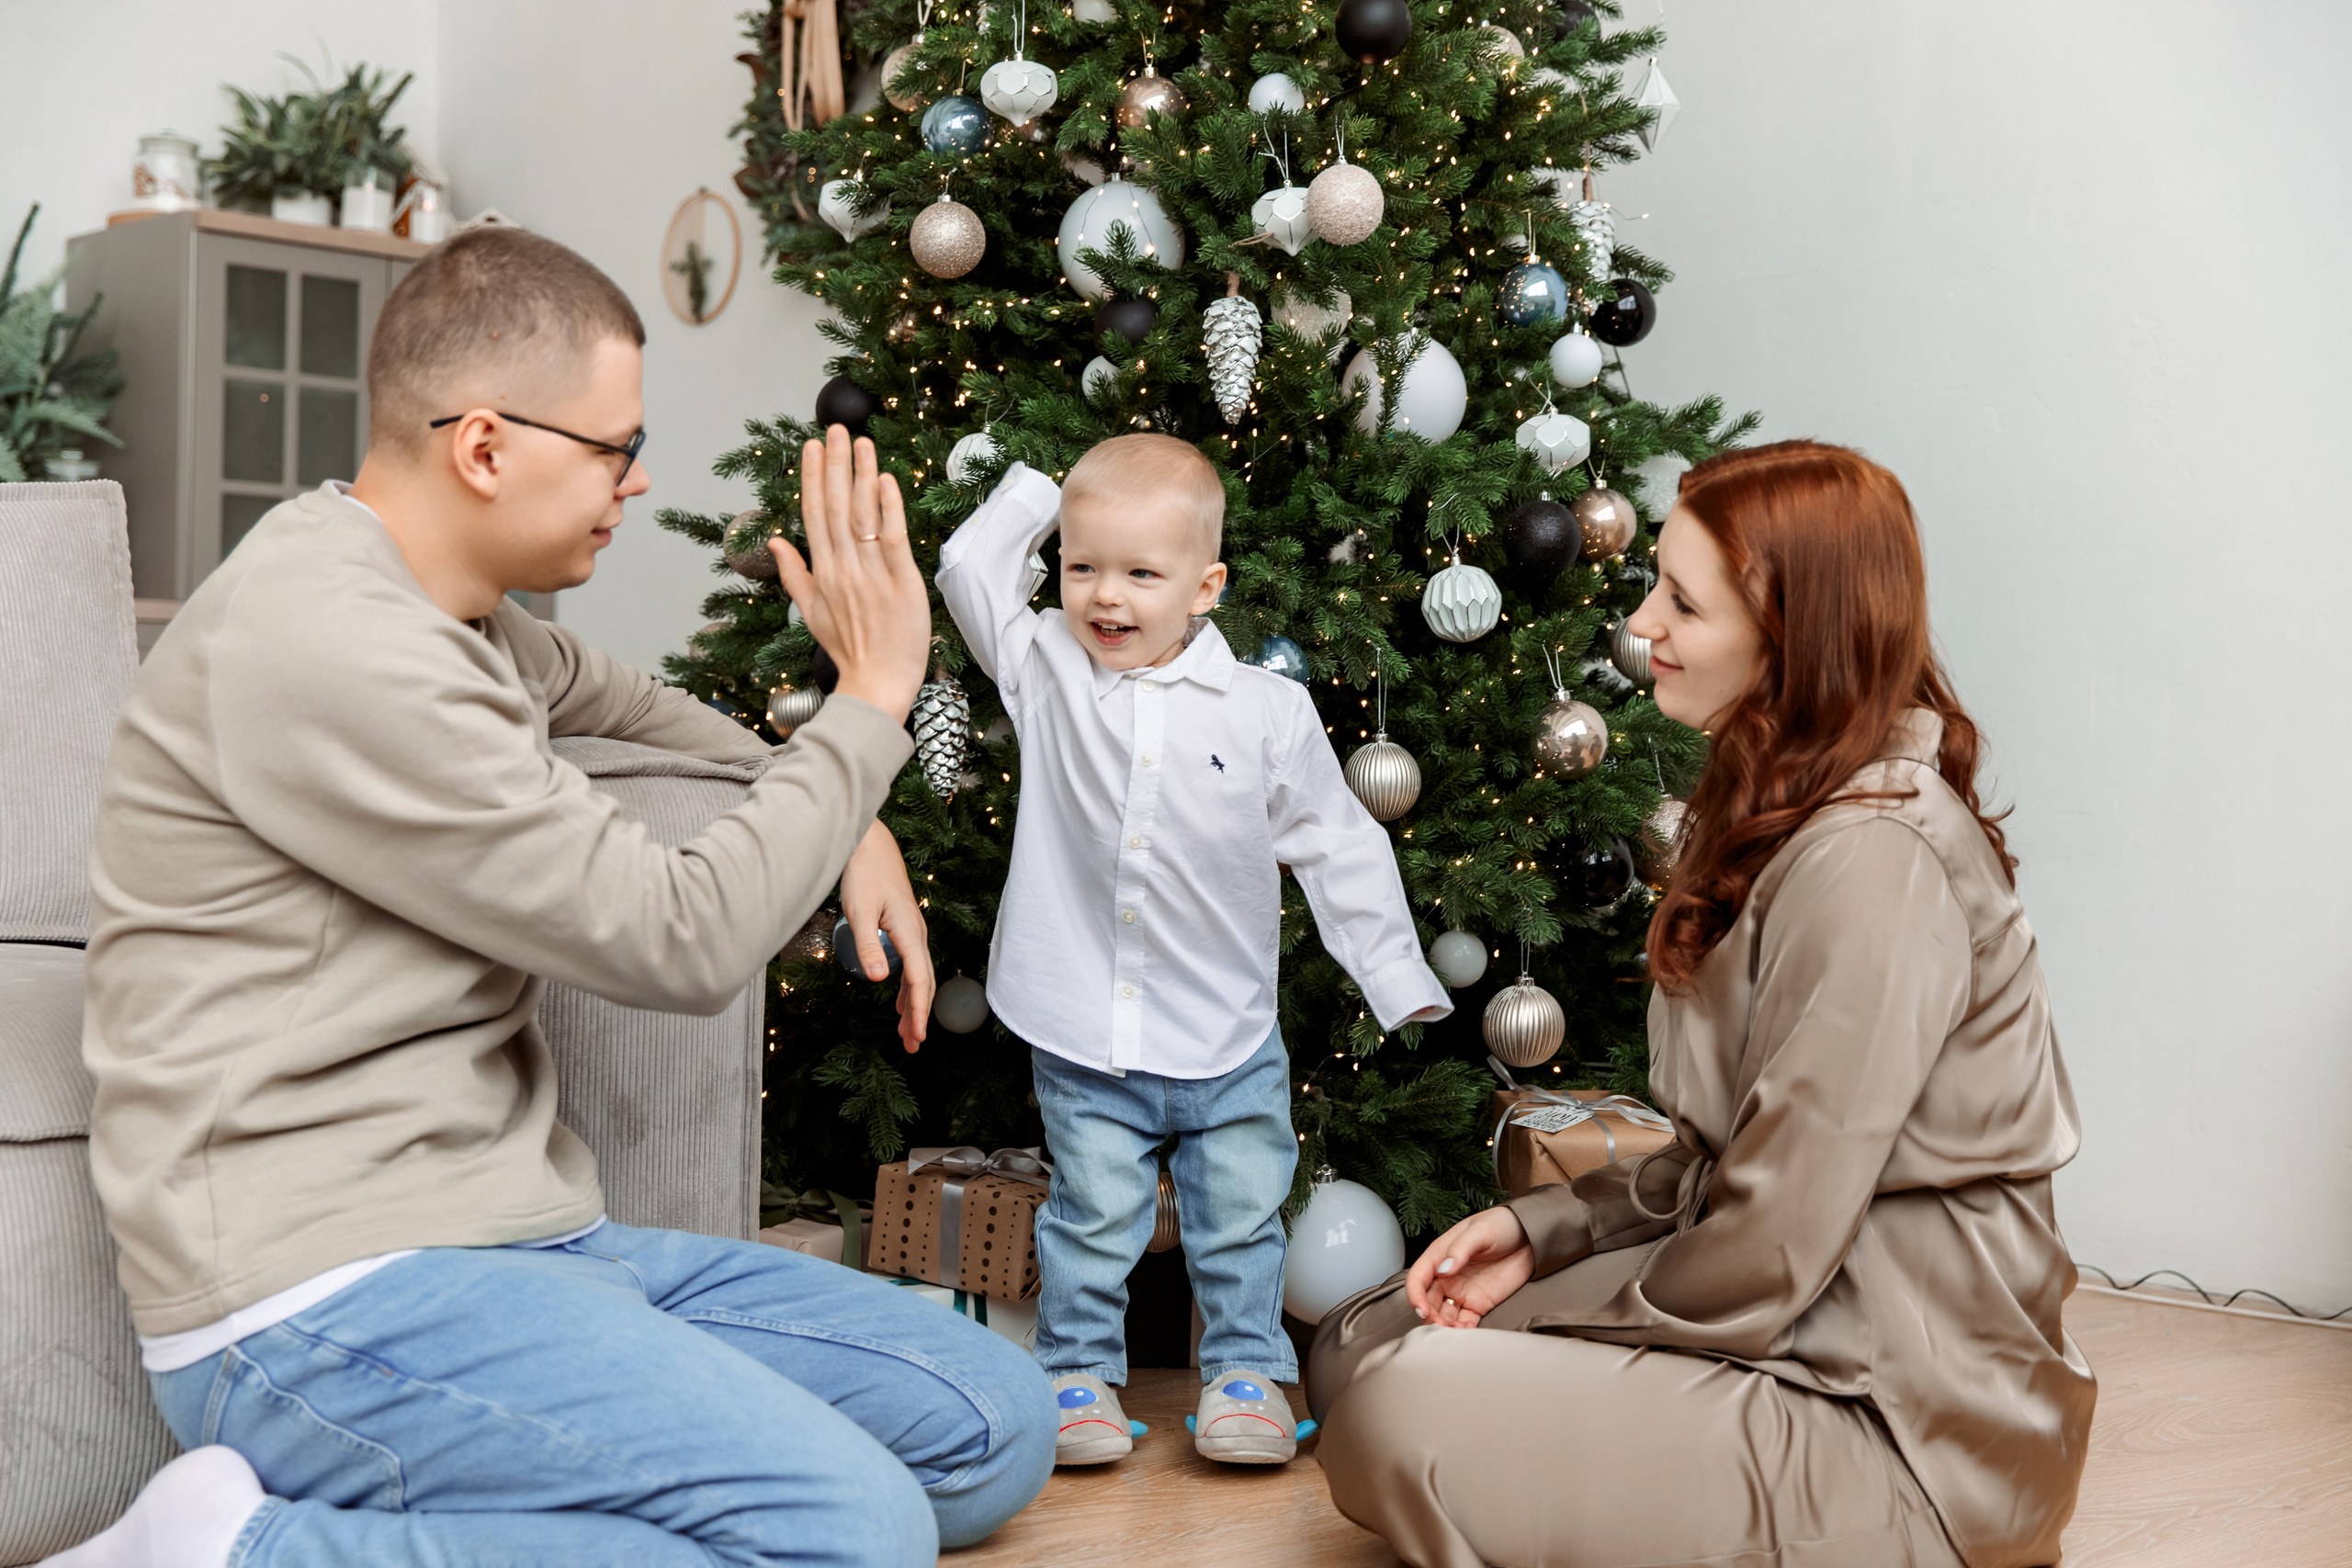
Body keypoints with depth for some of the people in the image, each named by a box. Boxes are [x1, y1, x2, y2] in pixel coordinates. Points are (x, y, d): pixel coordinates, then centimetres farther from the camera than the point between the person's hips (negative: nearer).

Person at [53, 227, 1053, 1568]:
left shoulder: (446, 610, 15)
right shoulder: (330, 648, -17)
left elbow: (609, 697, 39)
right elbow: (681, 943, -15)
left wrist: (845, 818, 23)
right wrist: (871, 704, -3)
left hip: (516, 1238, 10)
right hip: (319, 1296, -10)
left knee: (997, 1432, 2)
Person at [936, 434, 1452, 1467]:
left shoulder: (1267, 712, -4)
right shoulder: (1045, 671, -2)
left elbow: (1338, 850, 2)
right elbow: (969, 566, -4)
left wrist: (1397, 980, 0)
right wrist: (1039, 494, 4)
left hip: (1227, 1041, 1)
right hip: (1084, 1041, 0)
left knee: (1240, 1221, 12)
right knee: (1092, 1217, 7)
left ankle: (1246, 1372, 28)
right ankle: (1079, 1373, 23)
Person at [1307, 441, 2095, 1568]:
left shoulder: (1874, 862, -23)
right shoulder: (1783, 814, 10)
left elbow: (1772, 1253, -23)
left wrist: (1541, 1331, -9)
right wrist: (1539, 1228, 3)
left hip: (1905, 1432, -10)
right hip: (1791, 1328, 10)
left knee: (1406, 1423, -22)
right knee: (1360, 1350, 6)